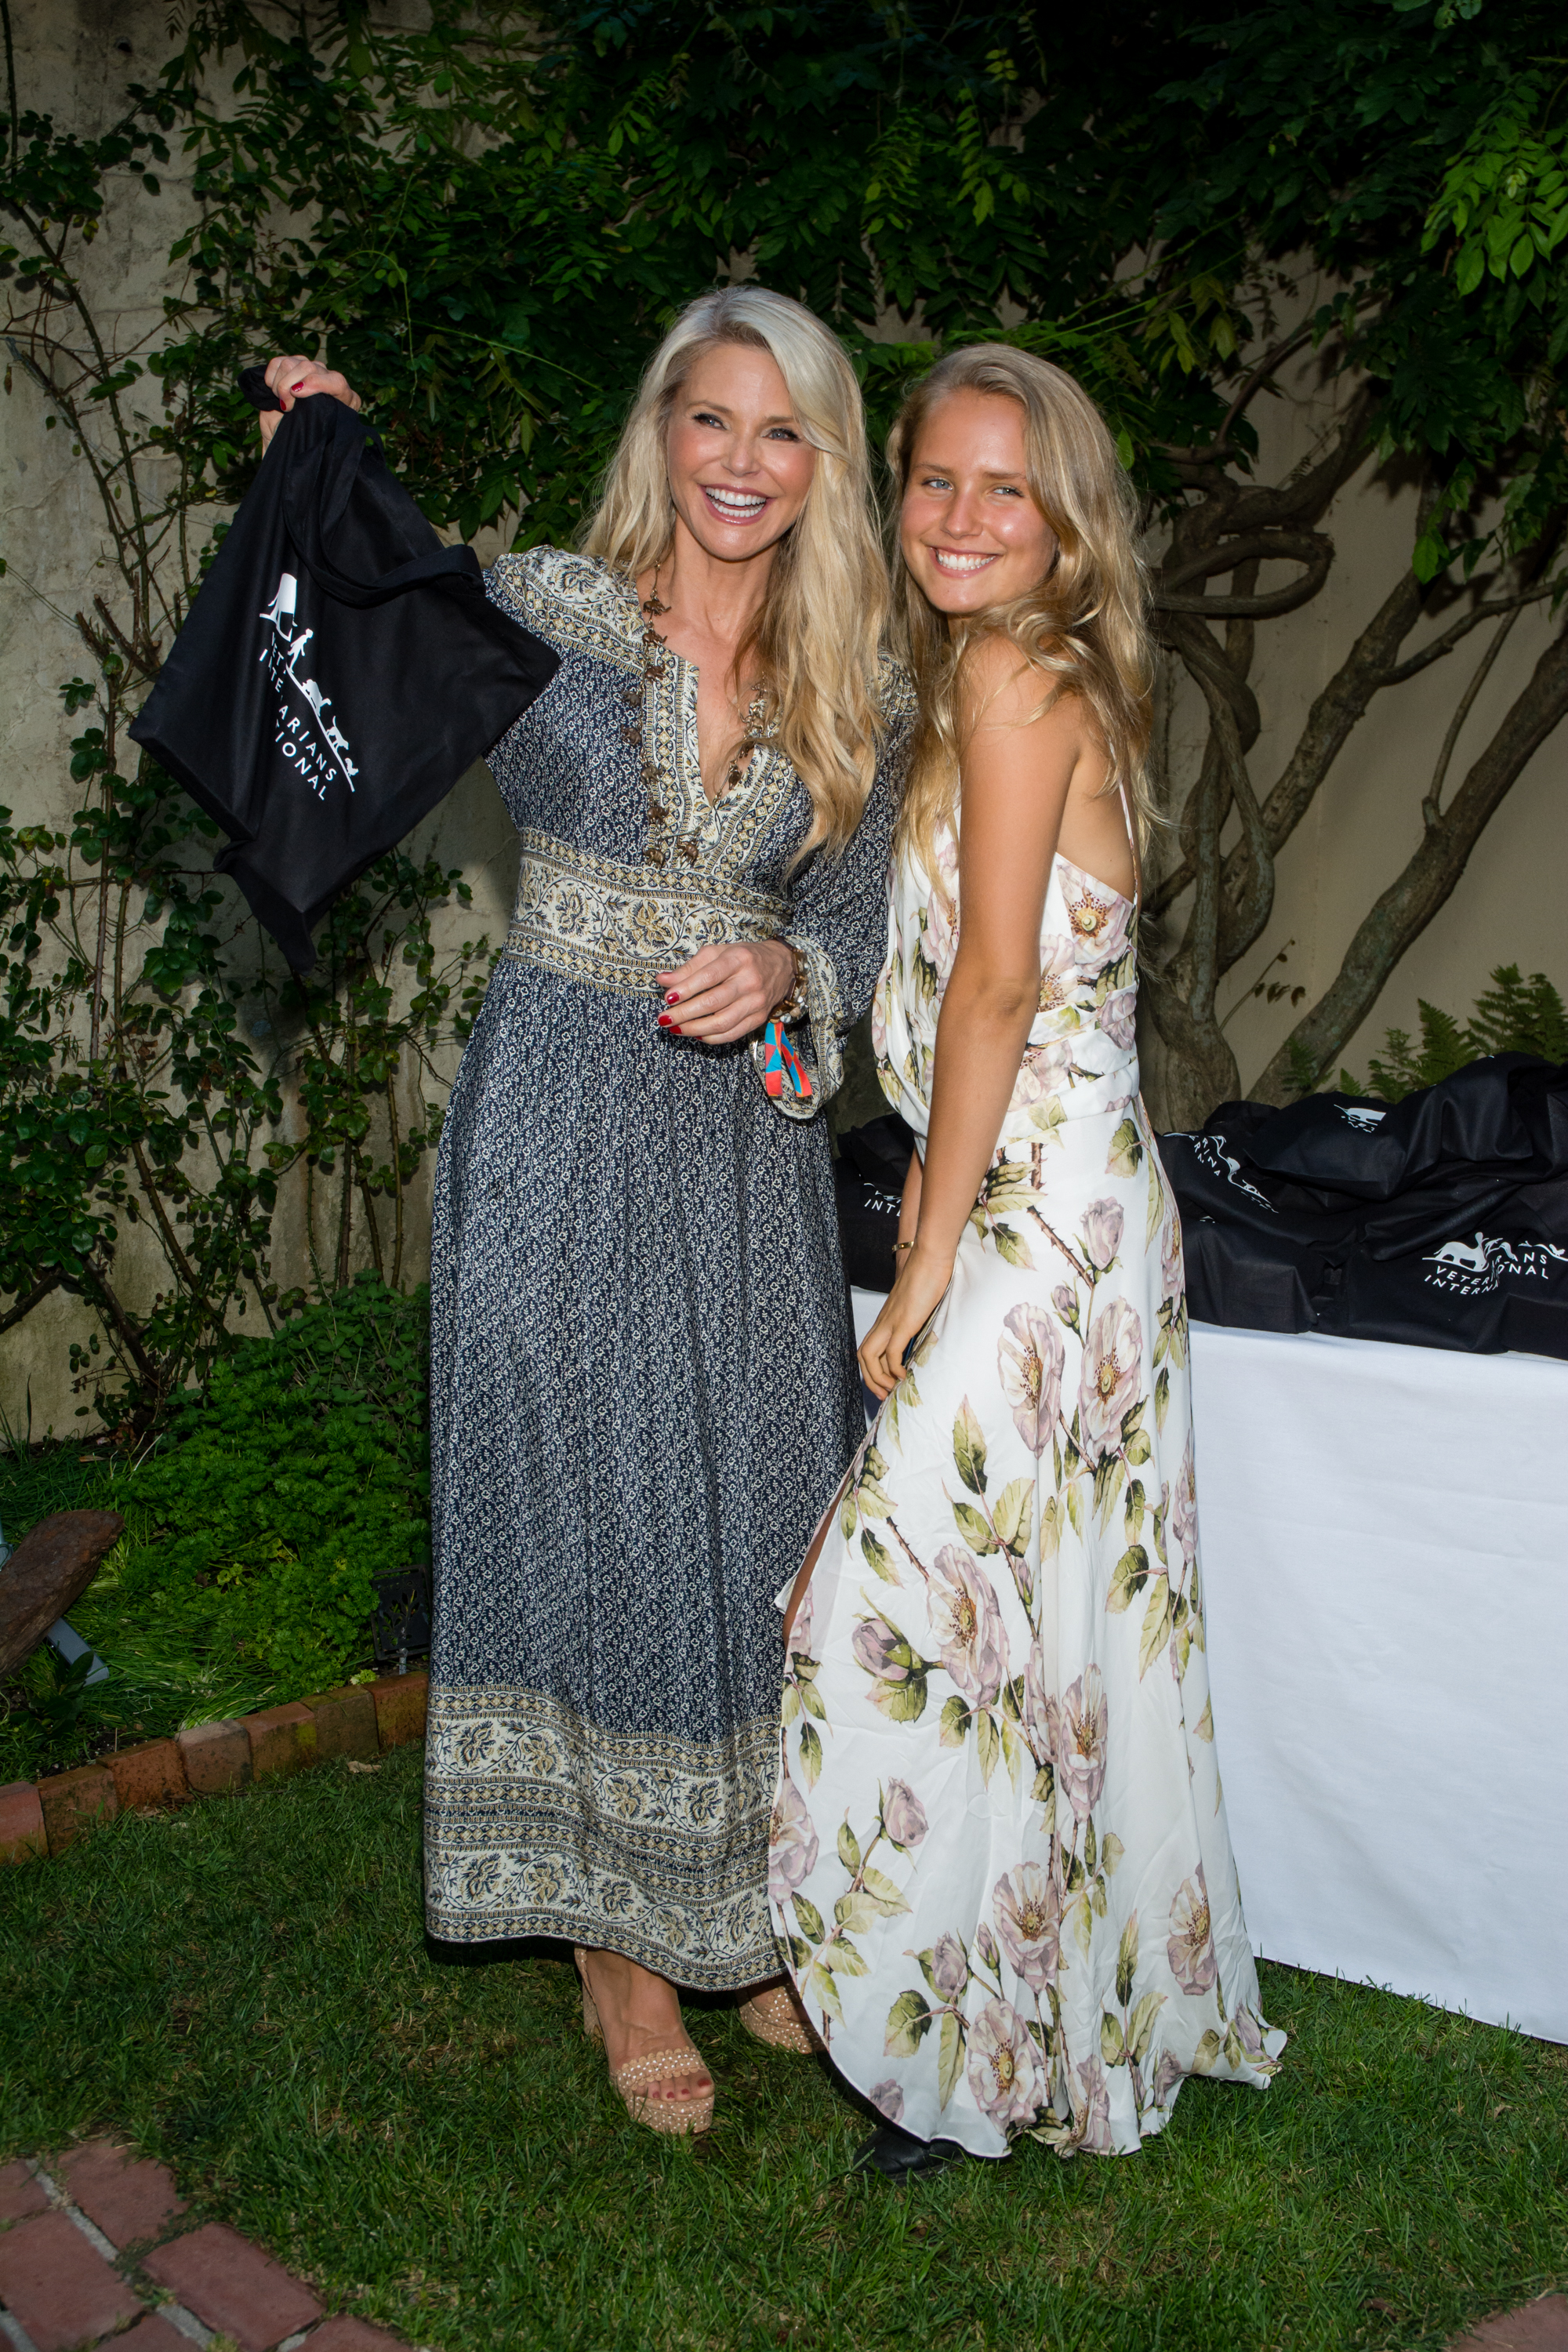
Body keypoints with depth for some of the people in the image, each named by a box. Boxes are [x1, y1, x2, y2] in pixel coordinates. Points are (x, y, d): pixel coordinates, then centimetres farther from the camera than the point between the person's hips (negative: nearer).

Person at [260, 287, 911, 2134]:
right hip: (564, 1129, -3)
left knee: (759, 1511, 8)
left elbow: (854, 931, 5)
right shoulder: (538, 609, -2)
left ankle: (755, 1911, 29)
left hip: (747, 1136, 3)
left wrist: (785, 971, -18)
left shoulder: (859, 700, 6)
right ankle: (620, 1944, 21)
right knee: (587, 1505, 4)